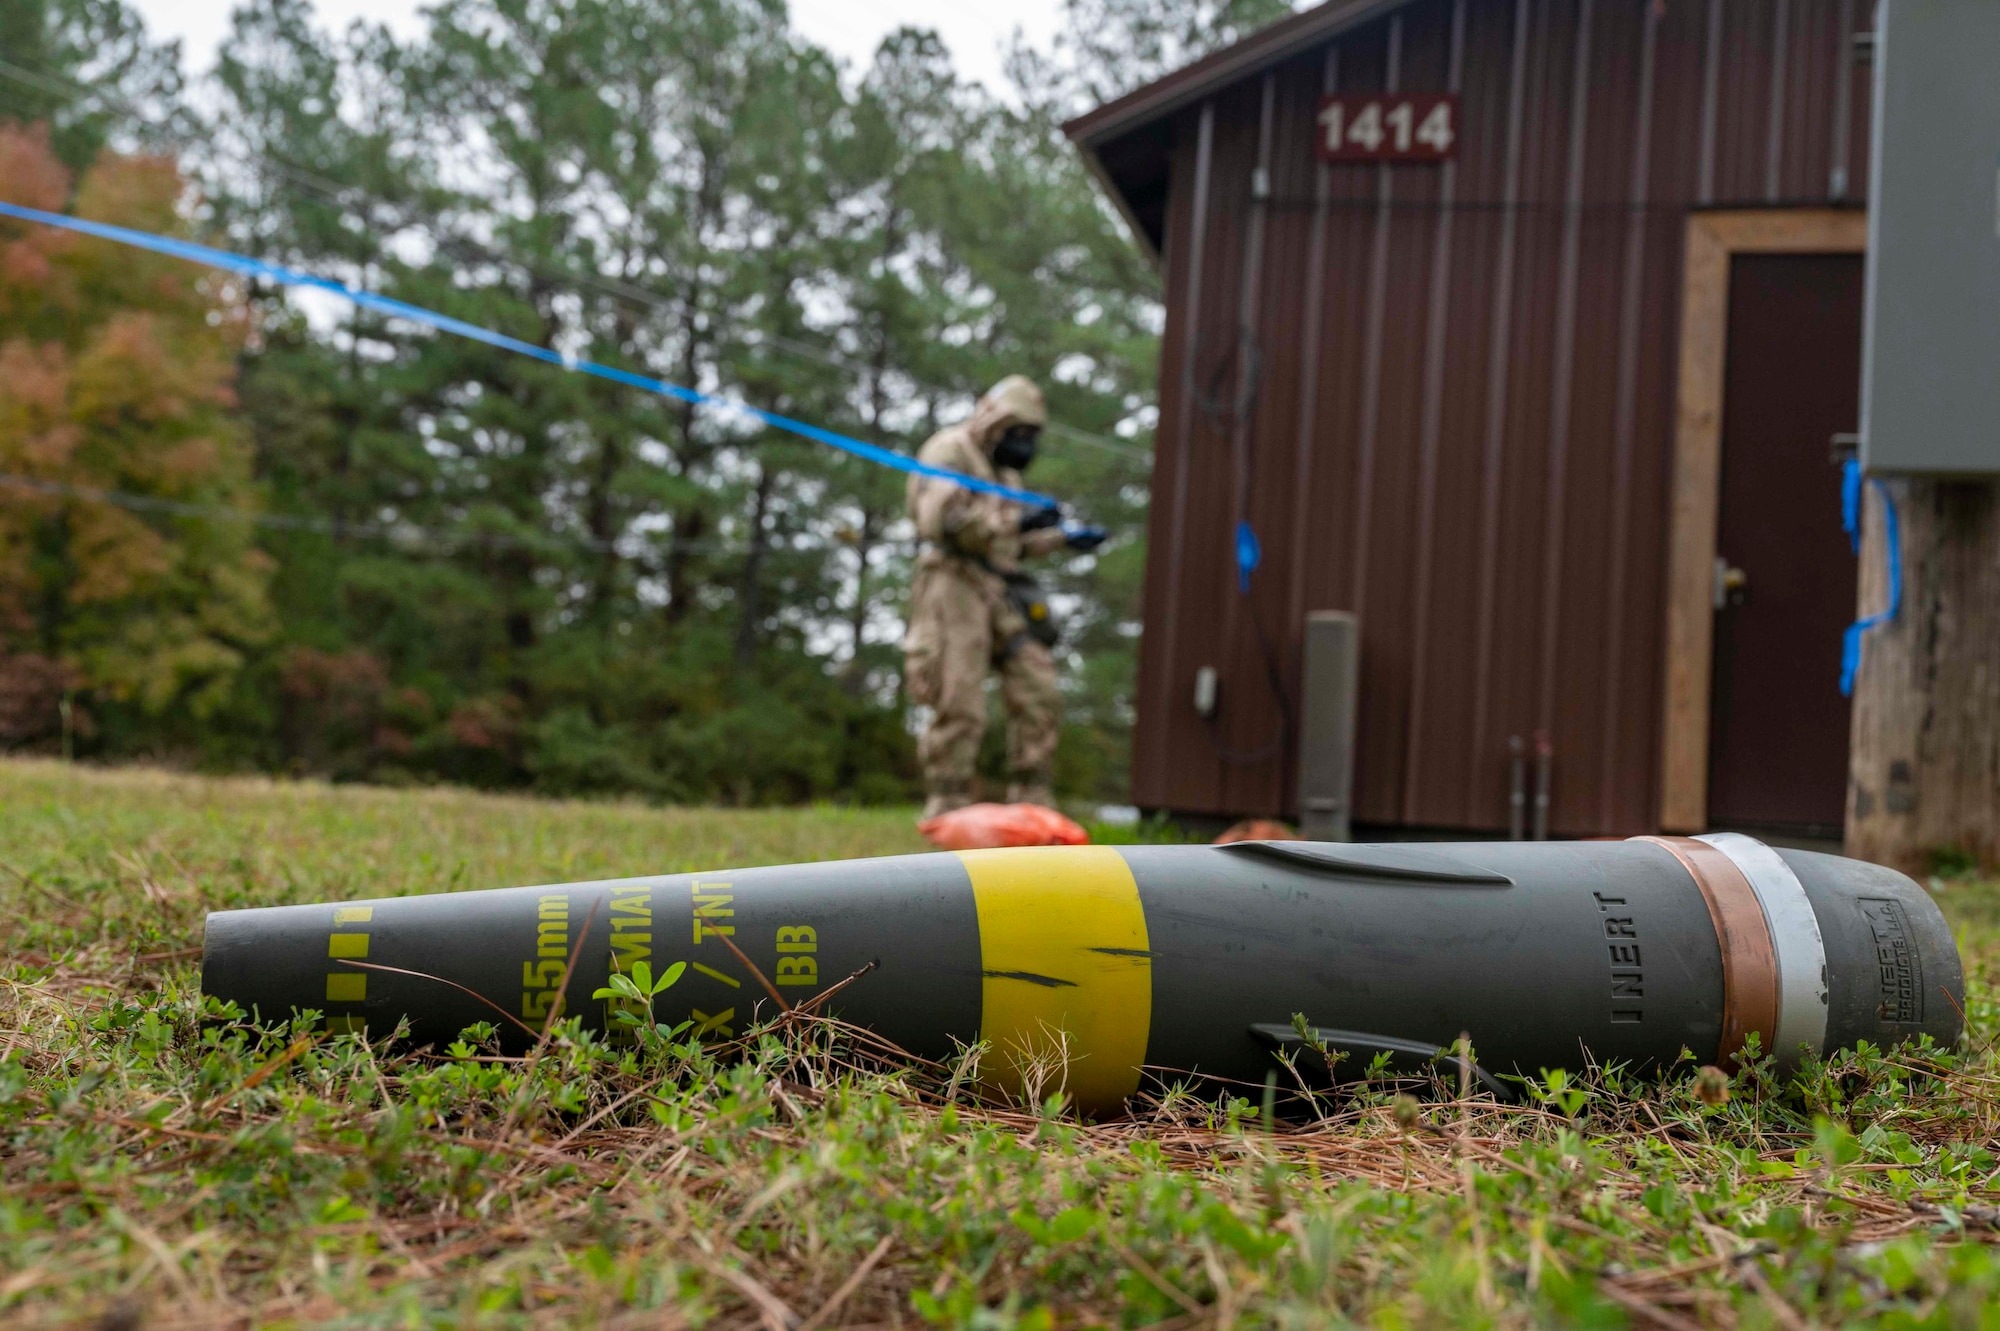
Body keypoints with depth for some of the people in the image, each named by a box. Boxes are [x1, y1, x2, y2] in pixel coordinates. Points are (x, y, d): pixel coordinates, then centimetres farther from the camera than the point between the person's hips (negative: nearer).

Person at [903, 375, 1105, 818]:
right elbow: (940, 518, -18)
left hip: (1002, 595, 8)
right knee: (959, 709, -9)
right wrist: (1016, 519, -18)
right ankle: (947, 815, -1)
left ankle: (1032, 806, 5)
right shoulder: (949, 450, -2)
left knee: (1039, 695, -1)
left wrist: (1062, 538, 18)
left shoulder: (1003, 469, 26)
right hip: (955, 586, -8)